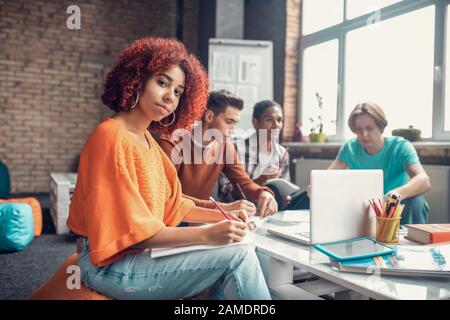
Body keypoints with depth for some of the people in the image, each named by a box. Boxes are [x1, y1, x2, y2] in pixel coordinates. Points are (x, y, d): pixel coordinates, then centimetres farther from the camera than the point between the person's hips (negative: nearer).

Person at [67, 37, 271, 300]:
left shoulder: (148, 140, 11)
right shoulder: (111, 137, -18)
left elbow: (172, 206, 11)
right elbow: (133, 231, -22)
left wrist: (222, 216, -1)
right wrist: (206, 234, -27)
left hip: (145, 249, 9)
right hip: (113, 265, -8)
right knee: (238, 256, -17)